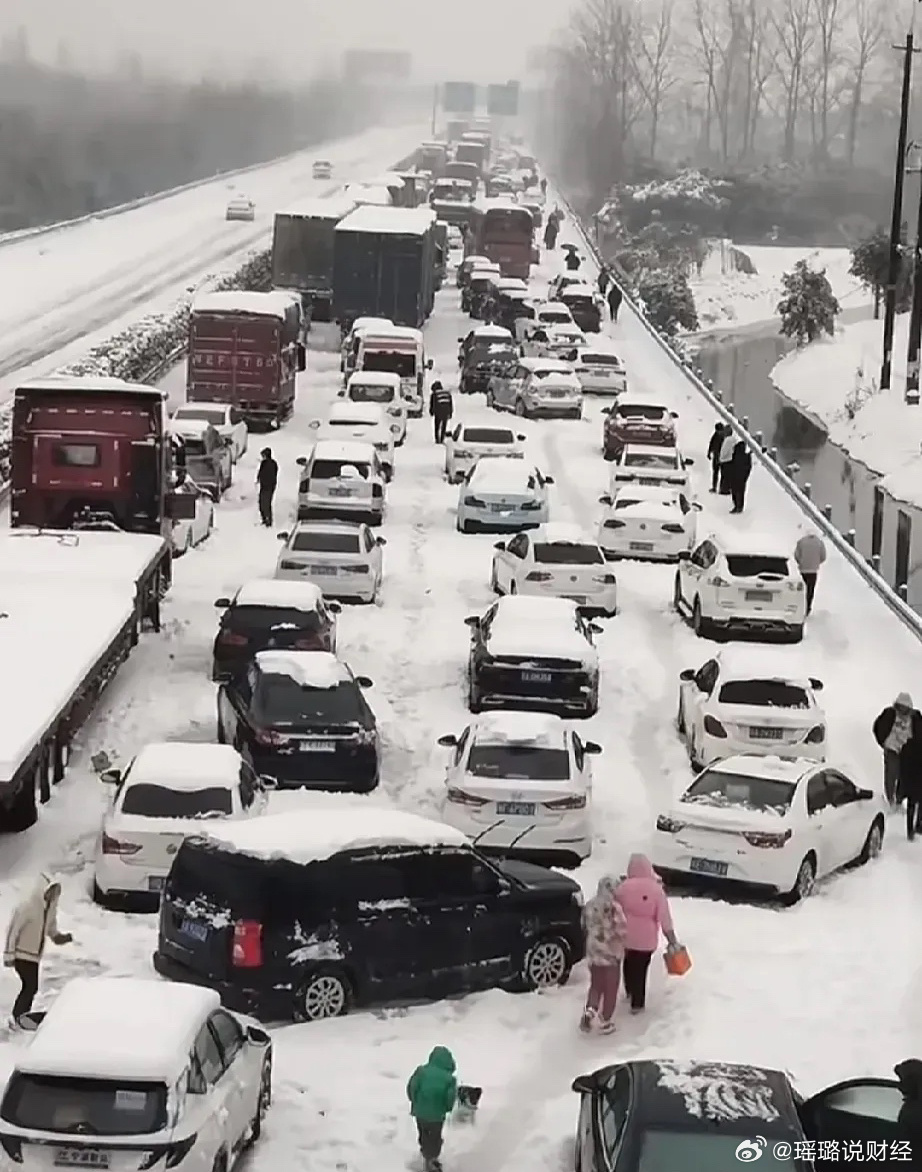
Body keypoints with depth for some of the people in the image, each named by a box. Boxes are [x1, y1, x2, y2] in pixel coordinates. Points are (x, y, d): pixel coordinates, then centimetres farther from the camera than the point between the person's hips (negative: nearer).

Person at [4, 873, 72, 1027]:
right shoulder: (26, 907, -19)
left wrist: (59, 937, -6)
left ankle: (18, 1018, 21)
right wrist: (9, 955, -16)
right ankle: (18, 1018, -5)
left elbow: (51, 929, 17)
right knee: (31, 987, -13)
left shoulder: (51, 908, 4)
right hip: (22, 954, -8)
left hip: (35, 956, 8)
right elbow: (13, 930, -16)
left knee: (30, 987, 10)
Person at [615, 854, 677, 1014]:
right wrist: (672, 940, -2)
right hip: (646, 939, -1)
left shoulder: (623, 887, -10)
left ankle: (630, 993, 42)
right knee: (640, 970, 12)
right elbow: (664, 917, -9)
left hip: (626, 936, 1)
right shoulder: (656, 889, -11)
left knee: (628, 966, 25)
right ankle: (637, 1004, 19)